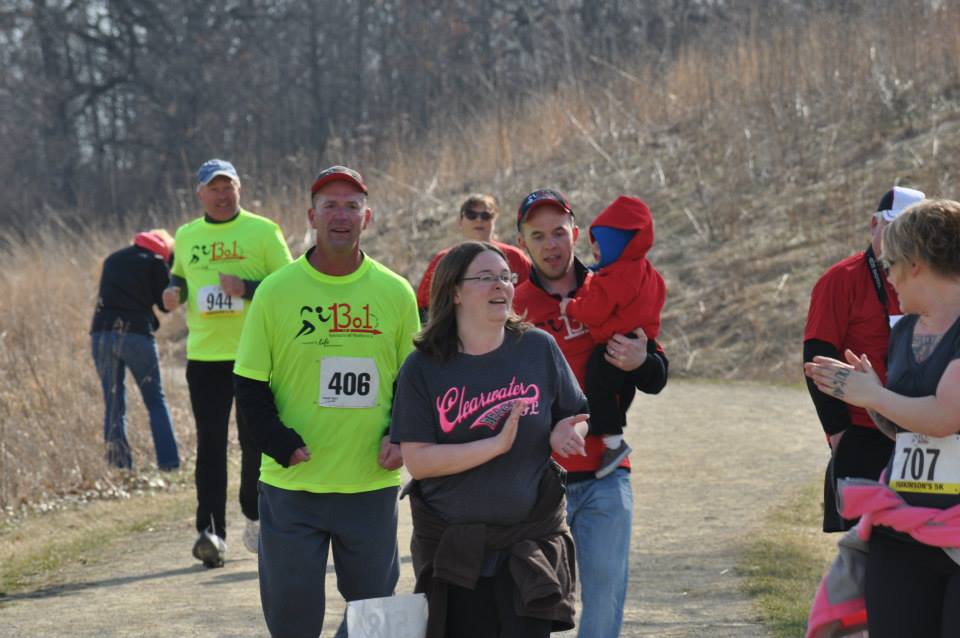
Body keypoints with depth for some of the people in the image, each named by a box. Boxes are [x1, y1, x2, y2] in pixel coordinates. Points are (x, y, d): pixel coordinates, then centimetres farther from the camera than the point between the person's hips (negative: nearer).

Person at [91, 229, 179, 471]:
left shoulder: (112, 259, 20)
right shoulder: (156, 262, 3)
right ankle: (169, 462, -1)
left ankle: (119, 465, 3)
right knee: (156, 401, 6)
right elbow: (166, 303, 6)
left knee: (113, 403, 9)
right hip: (136, 334, -4)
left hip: (102, 333, 4)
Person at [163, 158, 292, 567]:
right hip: (204, 355, 2)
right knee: (210, 444, -6)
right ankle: (211, 531, -11)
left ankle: (255, 515, 27)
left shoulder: (263, 231, -2)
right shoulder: (186, 236, 10)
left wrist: (247, 288, -19)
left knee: (255, 440, 7)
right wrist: (174, 292, 1)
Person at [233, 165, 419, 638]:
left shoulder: (396, 292, 4)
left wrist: (400, 438, -6)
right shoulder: (277, 290, -1)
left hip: (372, 485, 2)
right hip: (292, 486, -1)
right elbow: (250, 384, 0)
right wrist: (284, 445, -13)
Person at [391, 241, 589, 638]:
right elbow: (417, 460, -12)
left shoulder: (538, 348, 2)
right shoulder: (423, 368, -4)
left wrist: (564, 433, -10)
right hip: (452, 545, -1)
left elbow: (574, 417, 14)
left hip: (532, 541, 1)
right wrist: (497, 445, -21)